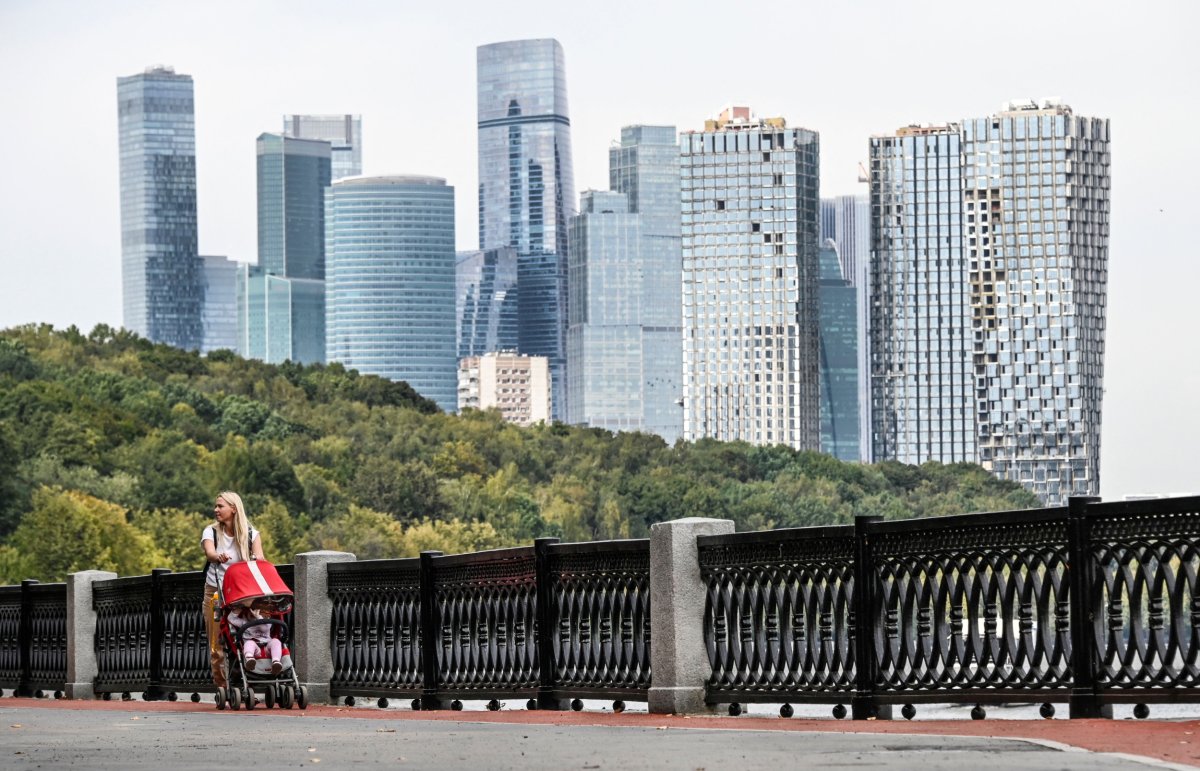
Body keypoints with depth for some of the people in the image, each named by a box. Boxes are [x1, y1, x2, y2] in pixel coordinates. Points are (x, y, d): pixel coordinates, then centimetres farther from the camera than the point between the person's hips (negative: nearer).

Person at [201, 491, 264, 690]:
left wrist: (256, 559, -34)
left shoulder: (250, 534, 6)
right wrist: (218, 557, -40)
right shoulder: (211, 532, 5)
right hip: (215, 592, 0)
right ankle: (221, 686, -1)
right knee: (217, 642, -4)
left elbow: (259, 558, -9)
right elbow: (209, 552, -16)